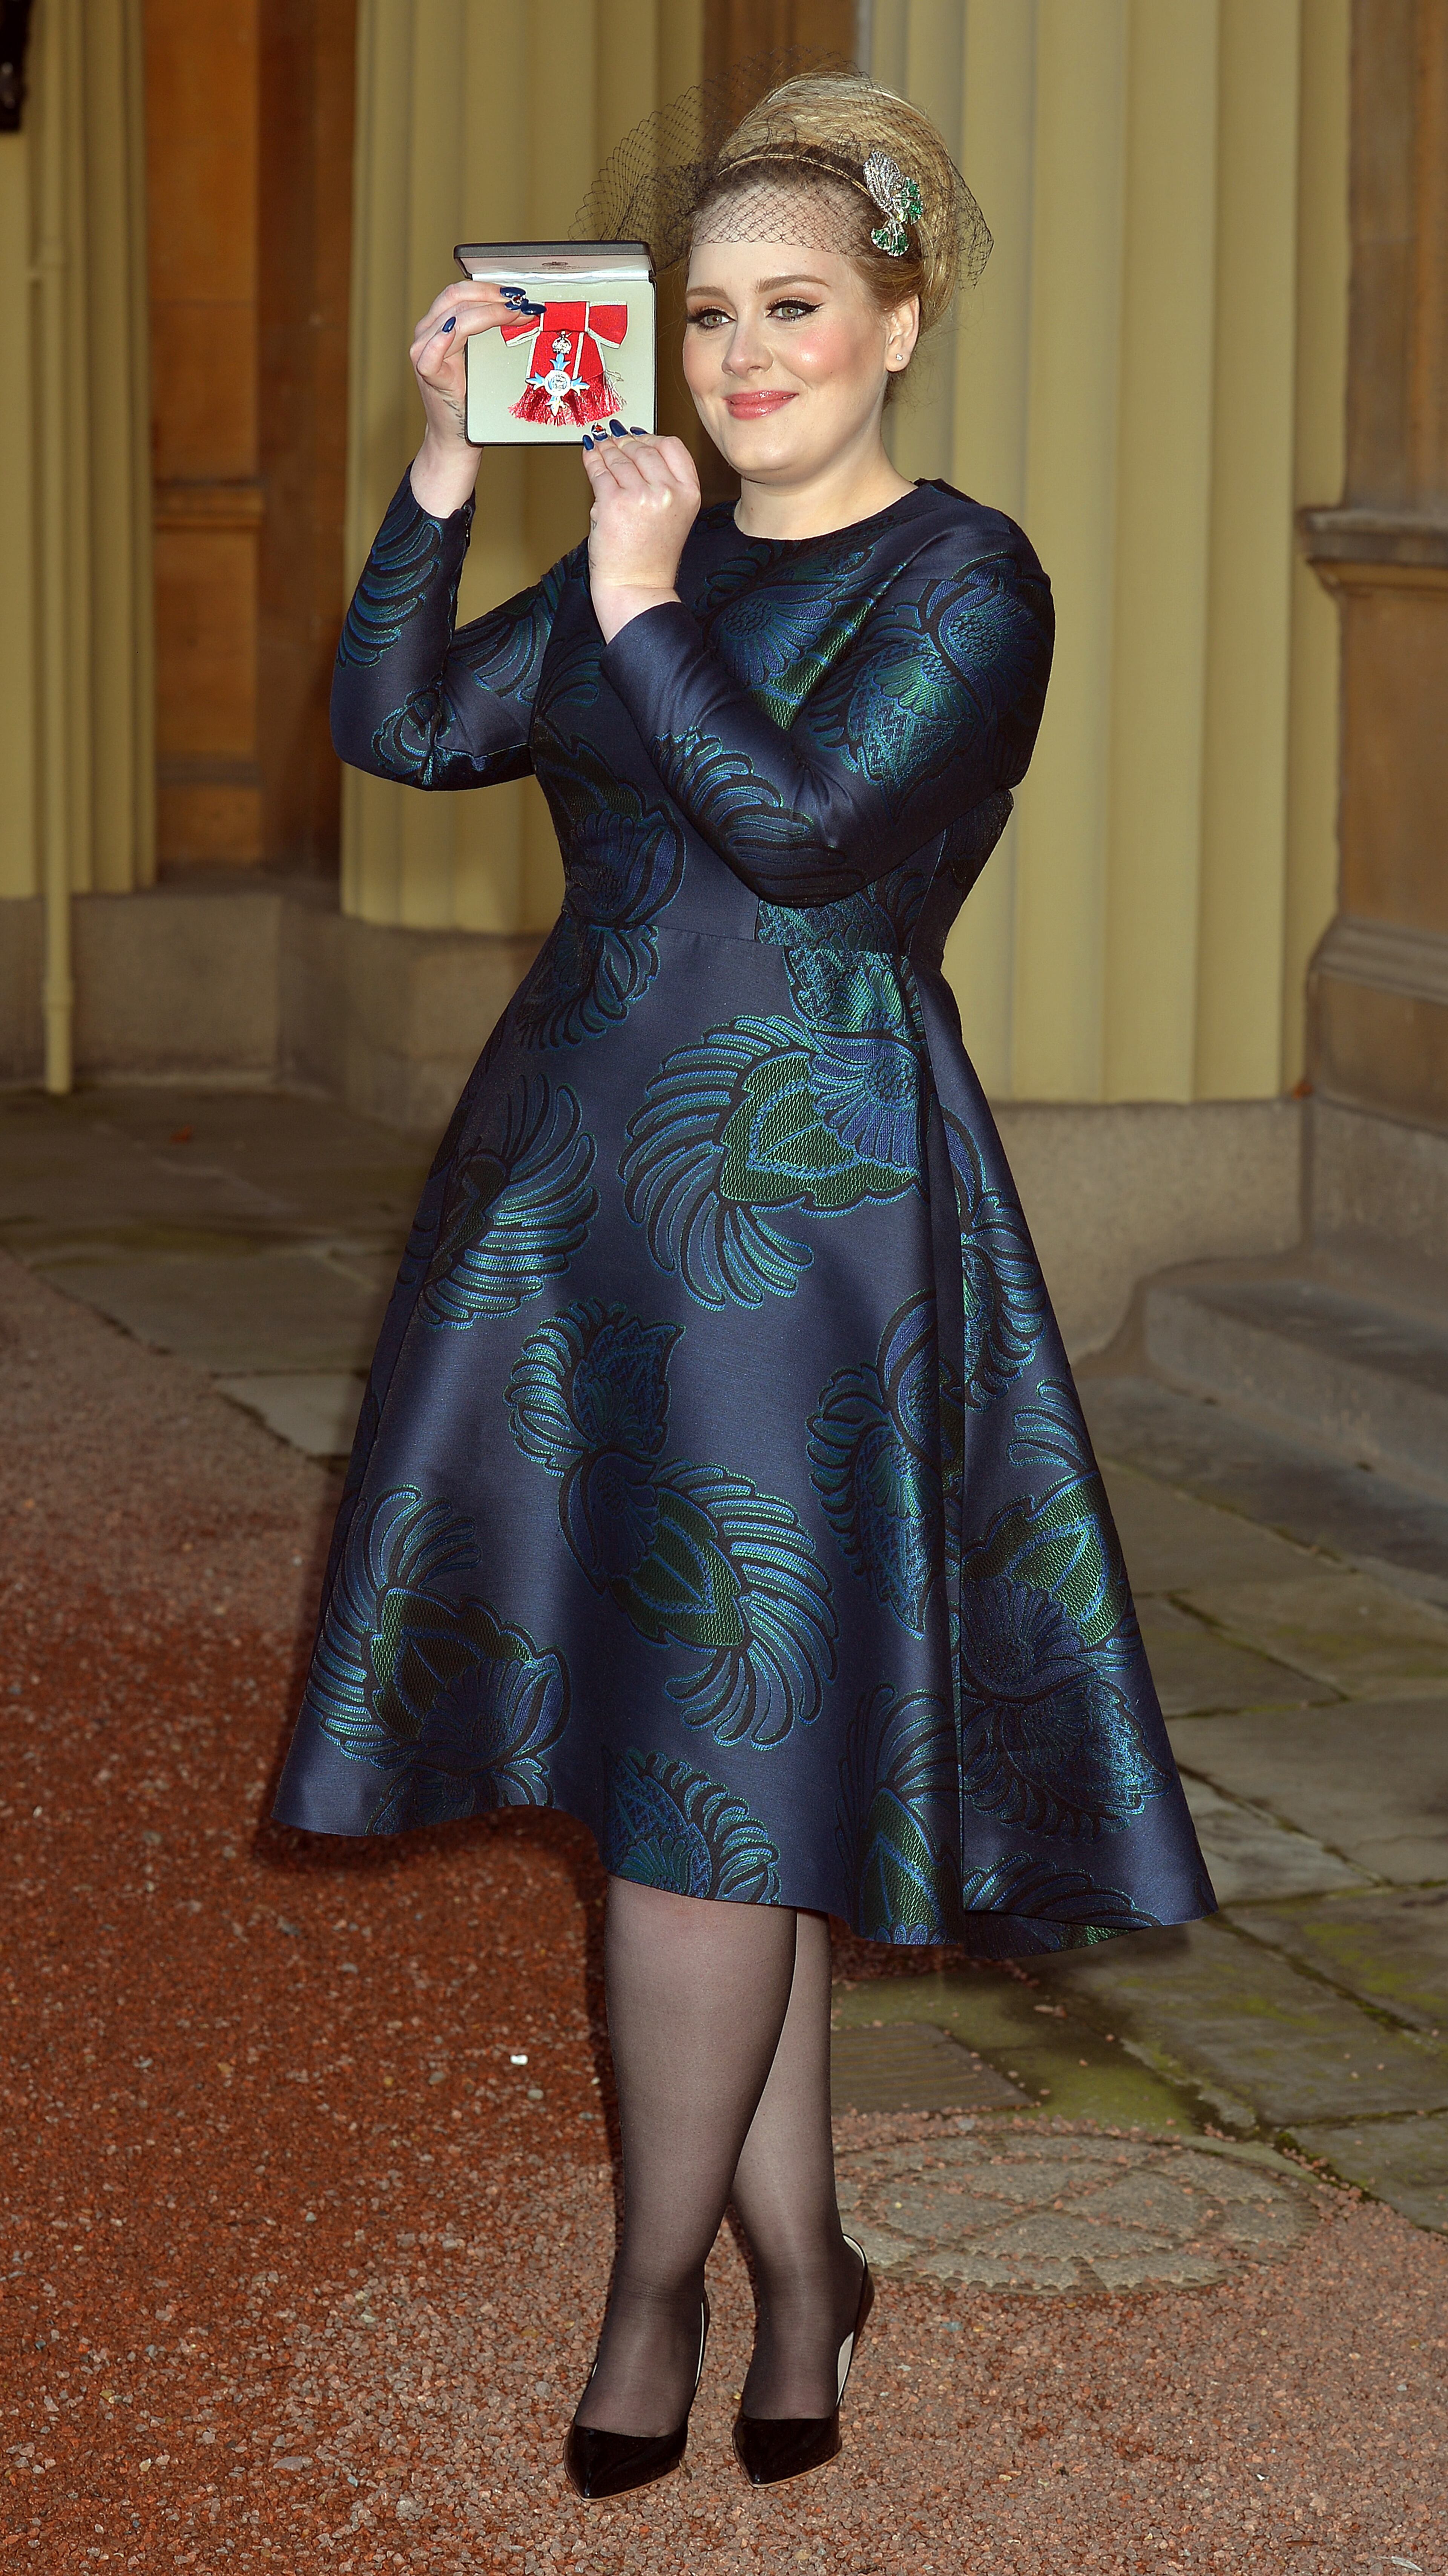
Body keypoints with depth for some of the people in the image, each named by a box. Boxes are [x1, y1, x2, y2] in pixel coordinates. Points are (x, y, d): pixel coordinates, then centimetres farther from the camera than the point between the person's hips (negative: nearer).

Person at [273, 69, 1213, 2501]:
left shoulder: (964, 576, -4)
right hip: (575, 1174, 6)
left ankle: (660, 2275, 8)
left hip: (804, 1198, -6)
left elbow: (808, 824, -17)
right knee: (704, 1739, 8)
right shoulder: (645, 553, 14)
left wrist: (643, 616, -15)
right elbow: (401, 725, 5)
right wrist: (444, 470, -5)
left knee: (712, 1745, -6)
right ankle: (800, 2256, 19)